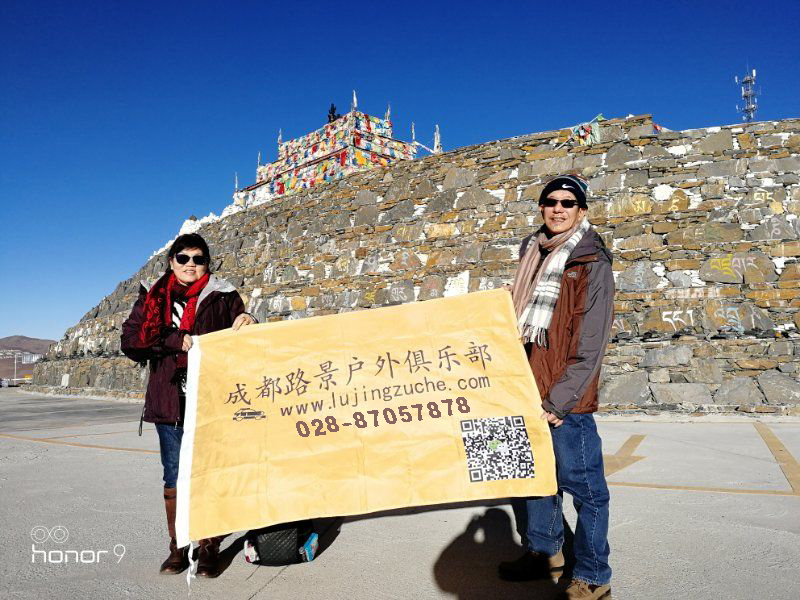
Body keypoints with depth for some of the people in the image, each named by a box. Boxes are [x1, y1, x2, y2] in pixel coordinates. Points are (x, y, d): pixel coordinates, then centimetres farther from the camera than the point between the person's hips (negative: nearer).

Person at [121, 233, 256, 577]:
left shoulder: (223, 296, 7)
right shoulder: (153, 296, 11)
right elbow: (130, 341, 0)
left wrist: (246, 325, -15)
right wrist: (178, 340, -12)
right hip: (170, 402, 2)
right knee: (173, 477, 8)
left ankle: (209, 548, 14)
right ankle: (178, 546, 22)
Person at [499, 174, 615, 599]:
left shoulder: (591, 263, -6)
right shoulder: (533, 255, 14)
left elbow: (590, 346, -12)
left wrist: (557, 400, -16)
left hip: (566, 399, -7)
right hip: (526, 389, 7)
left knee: (583, 485, 3)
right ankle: (543, 552, 36)